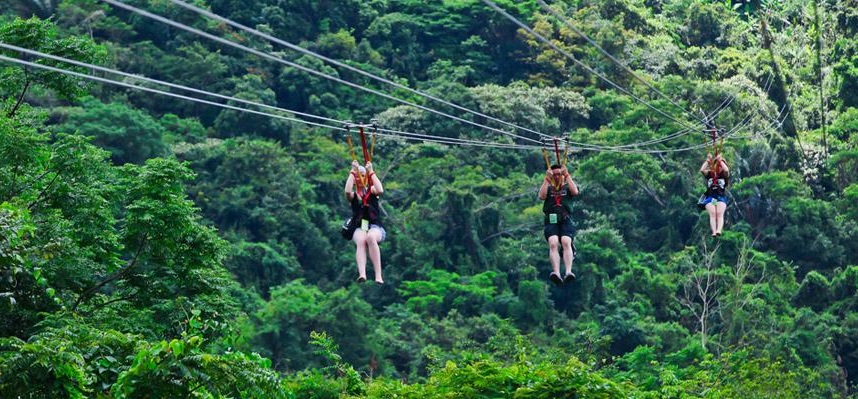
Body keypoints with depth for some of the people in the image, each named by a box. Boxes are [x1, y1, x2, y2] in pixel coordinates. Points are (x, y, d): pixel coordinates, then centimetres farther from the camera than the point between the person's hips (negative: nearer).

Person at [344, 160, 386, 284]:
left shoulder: (371, 190, 16)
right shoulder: (353, 195, 16)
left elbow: (380, 191, -9)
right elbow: (347, 191, -10)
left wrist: (371, 172, -5)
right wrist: (353, 172, -4)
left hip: (375, 227, -1)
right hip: (359, 228, 1)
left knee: (370, 237, -38)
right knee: (360, 241, -37)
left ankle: (378, 276, -46)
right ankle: (362, 274, -58)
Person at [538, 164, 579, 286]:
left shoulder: (567, 187, 26)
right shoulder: (548, 188, 27)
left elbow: (575, 192, 3)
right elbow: (541, 196, 5)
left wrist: (567, 176, 1)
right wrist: (547, 179, 0)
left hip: (566, 220, 0)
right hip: (551, 221, 0)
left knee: (566, 242, -31)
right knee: (553, 243, -30)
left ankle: (568, 272, -47)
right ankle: (556, 273, -49)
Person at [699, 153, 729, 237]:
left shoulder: (724, 175, 12)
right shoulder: (709, 174, 15)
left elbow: (726, 170, -9)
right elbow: (702, 170, -1)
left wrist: (720, 160, -3)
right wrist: (708, 160, -1)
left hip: (721, 197, -1)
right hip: (710, 197, 1)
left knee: (720, 214, -21)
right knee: (712, 214, -19)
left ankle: (719, 230, -40)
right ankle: (714, 232, -35)